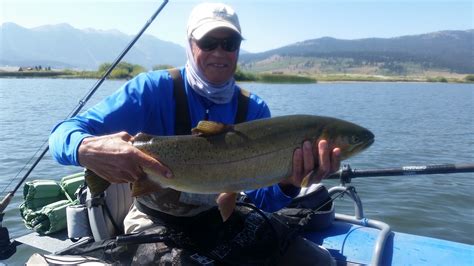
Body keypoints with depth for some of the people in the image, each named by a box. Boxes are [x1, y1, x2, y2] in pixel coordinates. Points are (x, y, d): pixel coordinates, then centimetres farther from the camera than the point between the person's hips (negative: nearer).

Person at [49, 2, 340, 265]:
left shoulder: (255, 110, -9)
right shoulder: (153, 89, -17)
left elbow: (262, 198, -13)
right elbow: (64, 134, -21)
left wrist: (288, 184, -37)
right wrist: (88, 150, -45)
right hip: (155, 219, -2)